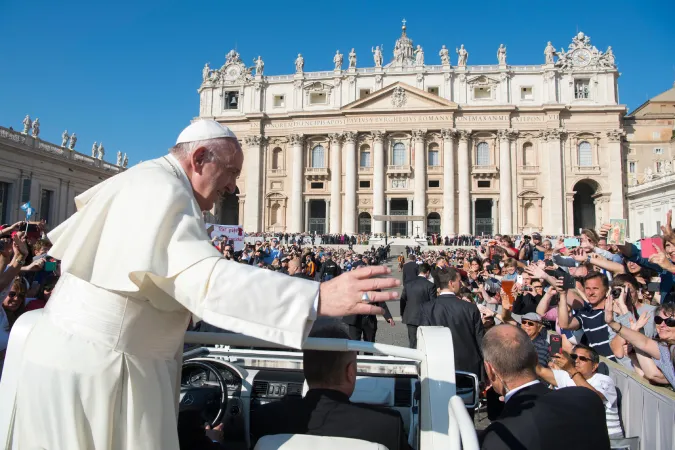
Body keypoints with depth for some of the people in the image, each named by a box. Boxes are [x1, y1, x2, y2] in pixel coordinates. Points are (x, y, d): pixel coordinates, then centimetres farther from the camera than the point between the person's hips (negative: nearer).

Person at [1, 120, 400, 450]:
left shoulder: (142, 181, 13)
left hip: (75, 352, 10)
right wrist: (319, 297, -44)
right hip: (97, 367, -10)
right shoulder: (163, 190, -20)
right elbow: (206, 278, -37)